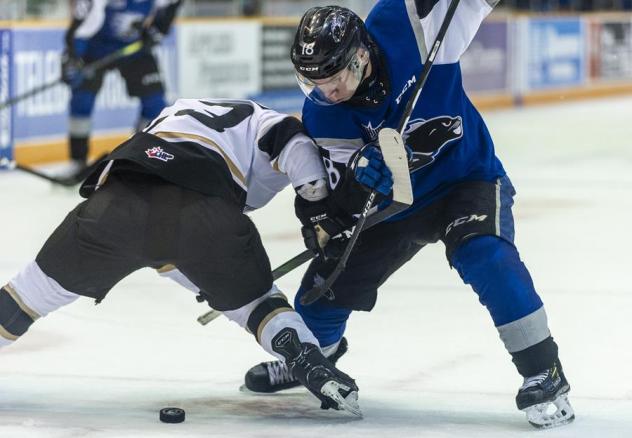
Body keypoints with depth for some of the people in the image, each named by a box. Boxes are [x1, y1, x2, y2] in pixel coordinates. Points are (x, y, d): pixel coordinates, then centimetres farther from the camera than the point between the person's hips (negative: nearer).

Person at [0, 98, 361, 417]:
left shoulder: (177, 112, 46)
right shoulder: (257, 119, 31)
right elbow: (290, 140, 5)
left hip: (119, 200, 3)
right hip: (204, 209, -3)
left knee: (56, 277, 23)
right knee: (253, 298, 19)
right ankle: (318, 371, 4)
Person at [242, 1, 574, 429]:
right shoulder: (322, 113, -19)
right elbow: (341, 193, -20)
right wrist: (362, 172, -41)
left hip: (467, 180, -4)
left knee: (485, 255, -31)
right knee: (331, 279, 7)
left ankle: (544, 373, -21)